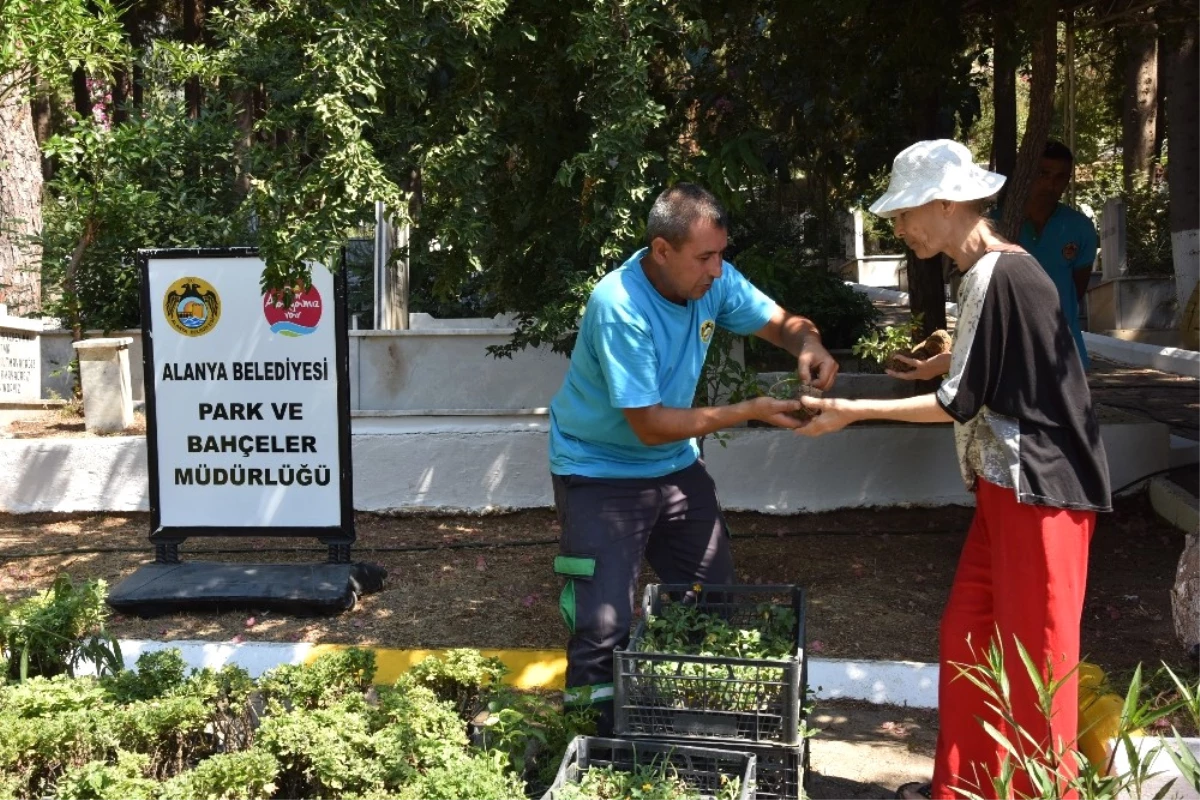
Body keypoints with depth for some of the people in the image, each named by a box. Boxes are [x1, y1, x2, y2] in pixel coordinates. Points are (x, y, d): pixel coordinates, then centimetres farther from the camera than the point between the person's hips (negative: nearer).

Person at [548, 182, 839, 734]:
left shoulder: (714, 281, -9)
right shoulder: (619, 307, -29)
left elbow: (780, 323, 4)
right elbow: (649, 425, -28)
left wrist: (808, 344, -20)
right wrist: (748, 412, -29)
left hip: (676, 466, 7)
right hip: (601, 473, -7)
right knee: (604, 626, -11)